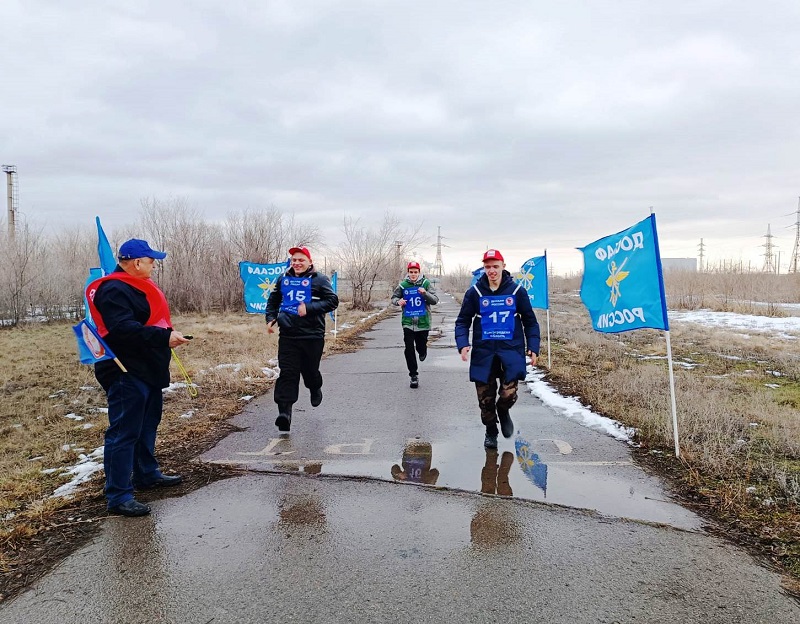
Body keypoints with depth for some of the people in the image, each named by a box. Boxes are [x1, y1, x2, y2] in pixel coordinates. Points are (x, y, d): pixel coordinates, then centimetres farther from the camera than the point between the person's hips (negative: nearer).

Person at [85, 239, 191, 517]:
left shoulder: (136, 286, 16)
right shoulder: (113, 290, -18)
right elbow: (124, 328, -31)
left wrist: (167, 335, 10)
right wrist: (164, 337, -33)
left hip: (146, 371, 11)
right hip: (126, 374, -11)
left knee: (147, 424, 20)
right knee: (124, 432, -7)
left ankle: (147, 474, 35)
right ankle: (118, 495, -1)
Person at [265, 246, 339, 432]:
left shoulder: (319, 280, -3)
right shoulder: (284, 279, 11)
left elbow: (333, 301, -10)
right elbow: (273, 300, 25)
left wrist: (309, 308, -19)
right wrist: (270, 318, 10)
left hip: (312, 335, -3)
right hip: (288, 335, 3)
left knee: (310, 370, 9)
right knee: (287, 373, -5)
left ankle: (315, 389, 45)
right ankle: (284, 412, -8)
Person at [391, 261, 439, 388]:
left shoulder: (425, 283, -3)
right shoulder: (403, 285, 0)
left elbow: (435, 300, -6)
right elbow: (394, 298, 13)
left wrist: (425, 293, -23)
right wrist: (398, 301, -10)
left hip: (423, 322, 0)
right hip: (408, 323, 1)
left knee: (421, 347, 8)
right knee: (409, 349, -4)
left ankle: (422, 352, 47)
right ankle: (414, 375, 7)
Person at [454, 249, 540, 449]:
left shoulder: (517, 291, 0)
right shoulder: (474, 292, 0)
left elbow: (530, 321, 8)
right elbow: (463, 320, 5)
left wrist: (533, 347, 0)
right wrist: (462, 344, -10)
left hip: (511, 351, -1)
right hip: (483, 352, 1)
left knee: (509, 393, -13)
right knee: (485, 398, 7)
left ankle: (503, 413, 23)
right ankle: (490, 431, 33)